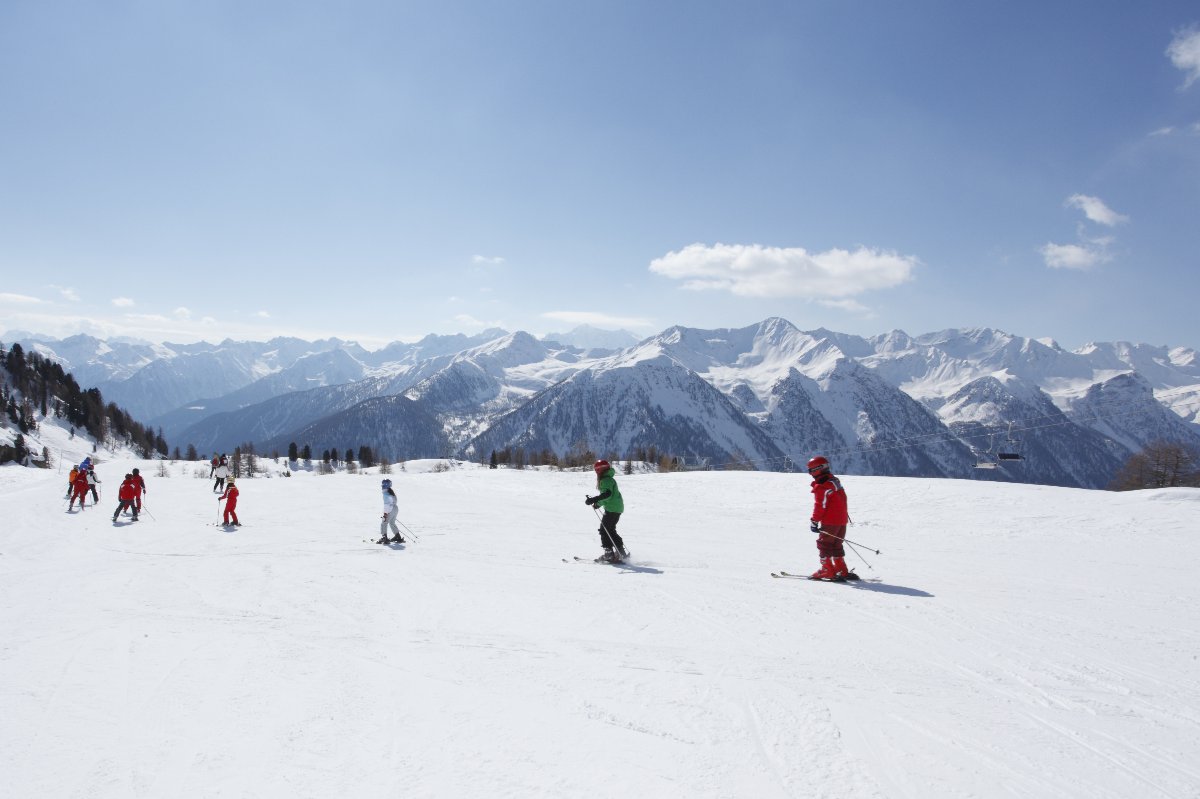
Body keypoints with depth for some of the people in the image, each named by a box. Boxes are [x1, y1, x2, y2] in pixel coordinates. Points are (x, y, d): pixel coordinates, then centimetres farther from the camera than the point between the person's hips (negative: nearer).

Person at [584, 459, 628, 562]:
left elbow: (607, 494, -30)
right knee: (610, 530, 18)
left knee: (604, 530, -7)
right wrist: (599, 503, 37)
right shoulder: (608, 478, 18)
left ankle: (609, 553, -9)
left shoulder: (606, 480, -15)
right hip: (617, 508, 10)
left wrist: (594, 499, -37)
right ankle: (621, 551, 21)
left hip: (612, 509, -10)